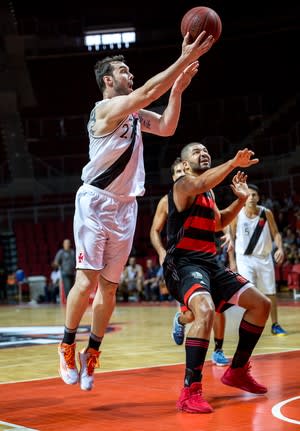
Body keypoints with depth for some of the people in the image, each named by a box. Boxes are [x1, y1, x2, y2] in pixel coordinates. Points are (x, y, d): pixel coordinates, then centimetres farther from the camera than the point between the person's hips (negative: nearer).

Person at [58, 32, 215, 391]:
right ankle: (67, 347, 3)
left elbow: (167, 127, 10)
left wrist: (178, 87, 1)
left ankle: (92, 354, 14)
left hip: (125, 207, 8)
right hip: (95, 202, -7)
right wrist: (185, 58, -26)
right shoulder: (106, 108, -12)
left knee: (109, 286, 6)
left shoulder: (134, 114, 13)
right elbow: (147, 92, -25)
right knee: (87, 279, -12)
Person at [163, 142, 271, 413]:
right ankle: (190, 391, -30)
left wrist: (241, 199, 18)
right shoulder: (184, 184, -9)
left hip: (210, 262, 9)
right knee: (205, 310, -36)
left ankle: (237, 371, 22)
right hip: (184, 263, -9)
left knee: (261, 304, 8)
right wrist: (234, 163, -48)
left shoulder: (209, 193, 17)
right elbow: (201, 183, -34)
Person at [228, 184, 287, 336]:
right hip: (245, 258, -2)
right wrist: (232, 261, 1)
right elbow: (232, 238, 3)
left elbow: (275, 233, 3)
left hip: (264, 258, 2)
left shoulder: (266, 213, -5)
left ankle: (275, 325, 20)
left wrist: (280, 248, -16)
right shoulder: (237, 215, -7)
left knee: (270, 293, 7)